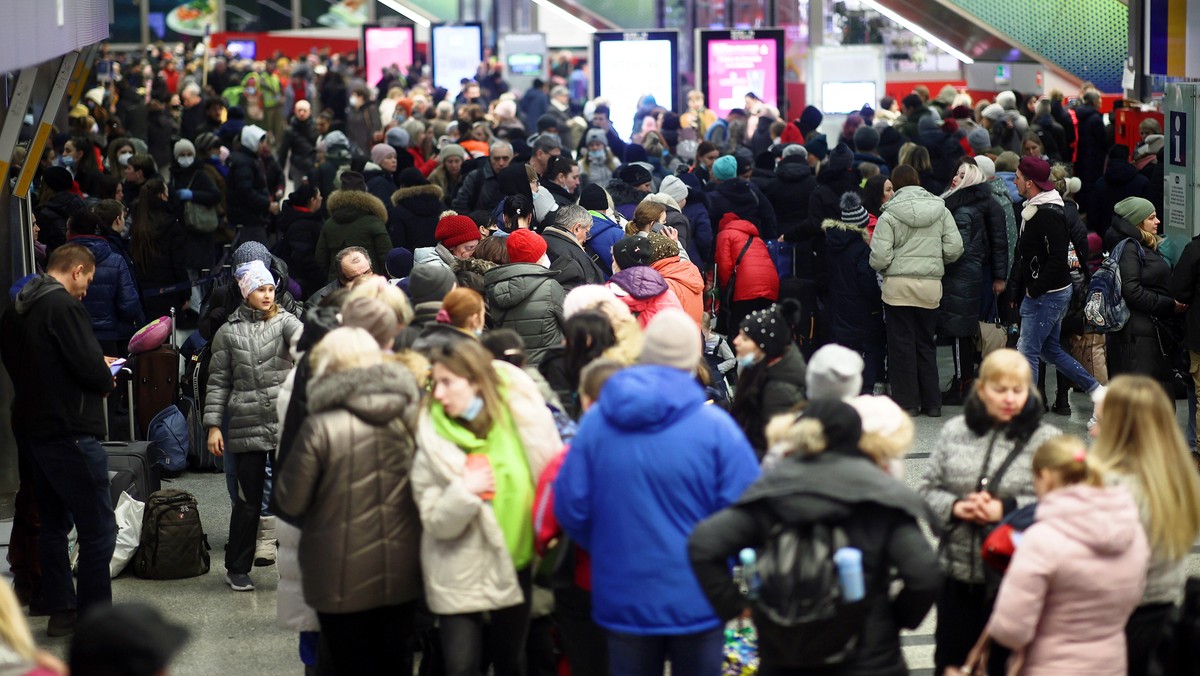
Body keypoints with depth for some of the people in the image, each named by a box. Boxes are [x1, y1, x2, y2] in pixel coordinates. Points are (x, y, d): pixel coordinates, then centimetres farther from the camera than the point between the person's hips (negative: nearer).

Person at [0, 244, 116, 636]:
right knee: (98, 530, -3)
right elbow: (91, 368, -21)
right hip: (69, 433, -9)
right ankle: (94, 616, -1)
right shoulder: (63, 306, -15)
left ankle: (60, 611, 22)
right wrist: (105, 380, 3)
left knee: (53, 524, 17)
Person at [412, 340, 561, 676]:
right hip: (460, 577, -2)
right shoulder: (434, 443, -10)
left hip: (514, 568, 2)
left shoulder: (521, 420, -6)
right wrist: (463, 492, -27)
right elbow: (435, 522, -11)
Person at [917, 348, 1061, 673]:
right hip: (957, 571, 3)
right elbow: (927, 488, 7)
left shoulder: (1045, 439, -8)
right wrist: (954, 507, -13)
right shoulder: (954, 431, 2)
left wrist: (1008, 509, -21)